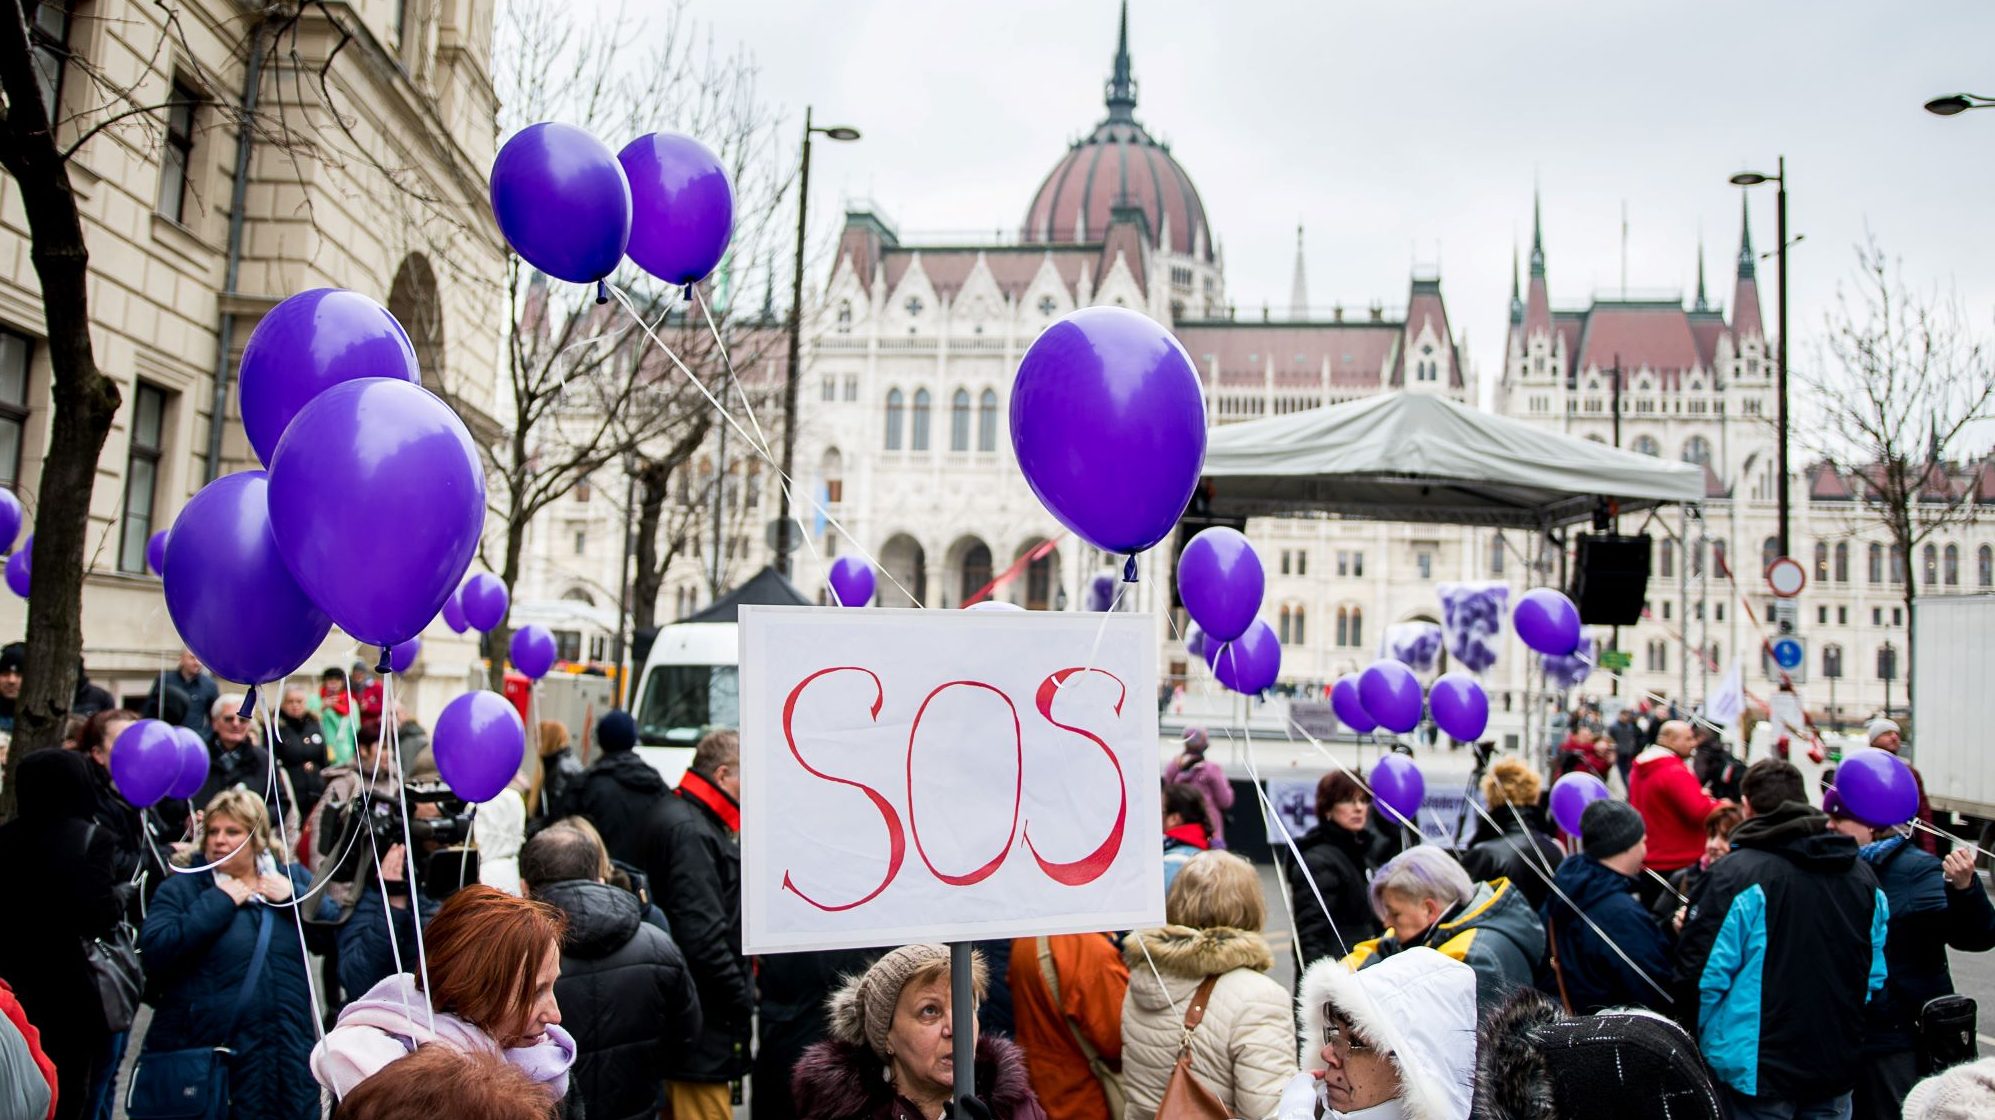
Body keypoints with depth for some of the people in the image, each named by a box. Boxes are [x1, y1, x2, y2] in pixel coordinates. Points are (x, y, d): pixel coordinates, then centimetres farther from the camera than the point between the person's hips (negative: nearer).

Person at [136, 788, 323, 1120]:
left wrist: (293, 895, -7)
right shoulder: (181, 888, 4)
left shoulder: (293, 879, 12)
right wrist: (218, 902, -12)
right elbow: (154, 951, -14)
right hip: (201, 1057, -3)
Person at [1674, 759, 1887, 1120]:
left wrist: (1702, 1042, 0)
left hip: (1758, 1073, -6)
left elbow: (1703, 975, -17)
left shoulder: (1736, 873, -17)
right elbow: (1876, 976, 11)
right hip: (1838, 1071, 6)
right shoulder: (1861, 874, 5)